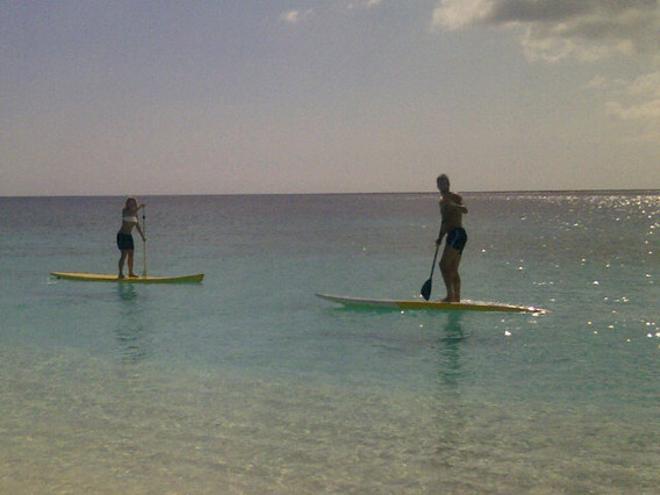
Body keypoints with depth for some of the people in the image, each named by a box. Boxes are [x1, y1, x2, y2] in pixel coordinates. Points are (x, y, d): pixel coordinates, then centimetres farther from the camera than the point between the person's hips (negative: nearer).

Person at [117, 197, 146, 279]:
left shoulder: (135, 214, 11)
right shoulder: (125, 211, -8)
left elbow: (138, 227, 12)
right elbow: (131, 214, -31)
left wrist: (143, 236, 6)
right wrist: (139, 207, -35)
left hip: (129, 236, 7)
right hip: (122, 235, -7)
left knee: (131, 254, 8)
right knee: (124, 254, -14)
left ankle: (131, 273, 18)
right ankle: (120, 274, -14)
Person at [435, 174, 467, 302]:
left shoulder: (455, 197, -5)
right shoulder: (442, 202, 21)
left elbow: (465, 210, -25)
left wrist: (453, 205, -42)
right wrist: (440, 237, 19)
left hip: (458, 233, -9)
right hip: (452, 235, 9)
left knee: (444, 264, -17)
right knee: (453, 270, 8)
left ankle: (450, 295, -18)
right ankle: (457, 298, 10)